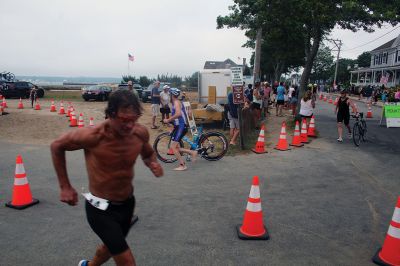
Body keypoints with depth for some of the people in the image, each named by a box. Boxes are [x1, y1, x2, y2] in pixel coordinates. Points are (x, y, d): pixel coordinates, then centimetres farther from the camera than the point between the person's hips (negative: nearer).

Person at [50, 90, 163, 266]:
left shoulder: (140, 133, -15)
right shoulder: (93, 136, -27)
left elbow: (148, 153, 7)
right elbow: (56, 146, -9)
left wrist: (154, 164, -16)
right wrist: (65, 187, -7)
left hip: (127, 203, 5)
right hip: (100, 208, -5)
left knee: (111, 246, 29)